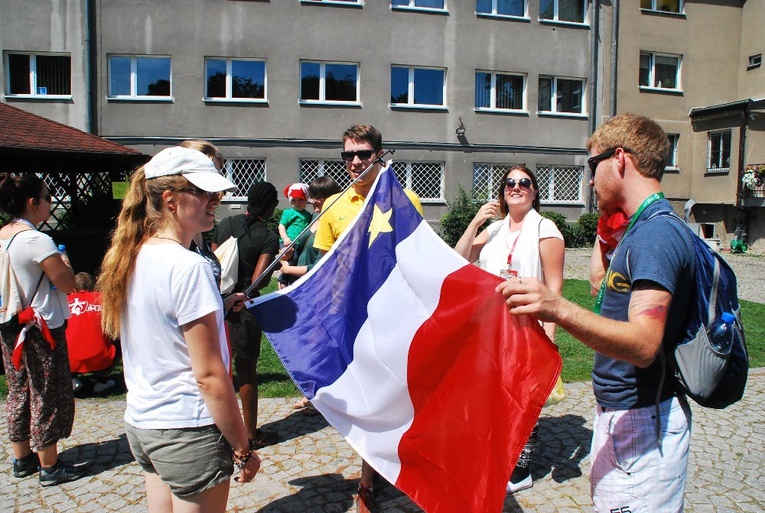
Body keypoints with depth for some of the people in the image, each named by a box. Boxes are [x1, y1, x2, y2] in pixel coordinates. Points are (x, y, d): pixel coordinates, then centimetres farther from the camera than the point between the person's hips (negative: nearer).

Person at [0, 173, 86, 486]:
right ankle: (50, 467, 14)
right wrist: (64, 261, -2)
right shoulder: (37, 241, -21)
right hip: (42, 328, -8)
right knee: (48, 395, 3)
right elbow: (67, 284, -19)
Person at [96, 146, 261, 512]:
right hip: (188, 430, -8)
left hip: (140, 423, 8)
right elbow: (209, 375, -20)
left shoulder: (132, 258, 4)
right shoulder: (188, 266, -21)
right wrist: (242, 448, -13)